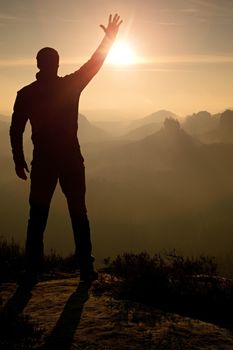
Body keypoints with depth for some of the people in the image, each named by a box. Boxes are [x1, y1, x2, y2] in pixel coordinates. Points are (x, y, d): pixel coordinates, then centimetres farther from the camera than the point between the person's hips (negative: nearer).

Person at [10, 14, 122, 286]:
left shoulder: (25, 94, -2)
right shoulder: (70, 85, -4)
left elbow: (16, 130, -3)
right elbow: (96, 63, 7)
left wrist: (19, 160, 5)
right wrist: (110, 37, 18)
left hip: (42, 162, 1)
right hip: (71, 160, 0)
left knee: (37, 218, 7)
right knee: (78, 215, 8)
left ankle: (32, 271, 4)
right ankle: (86, 268, 6)